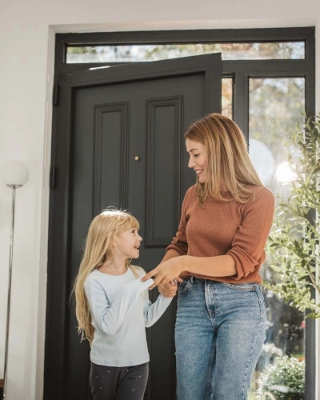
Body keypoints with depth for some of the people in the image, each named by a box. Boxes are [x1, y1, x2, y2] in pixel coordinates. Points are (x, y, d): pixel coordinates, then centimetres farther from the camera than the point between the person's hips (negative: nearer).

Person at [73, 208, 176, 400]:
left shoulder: (139, 274, 1)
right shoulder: (94, 280, -15)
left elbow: (146, 319, 8)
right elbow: (108, 326, -25)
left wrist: (166, 296, -5)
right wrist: (129, 291, -28)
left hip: (137, 363, 3)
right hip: (105, 363, -3)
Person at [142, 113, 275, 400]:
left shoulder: (258, 198, -7)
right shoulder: (194, 195, 8)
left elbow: (241, 262, -15)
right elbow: (180, 244, 19)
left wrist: (185, 263, -22)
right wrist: (165, 269, -3)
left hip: (240, 304, -4)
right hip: (193, 300, 5)